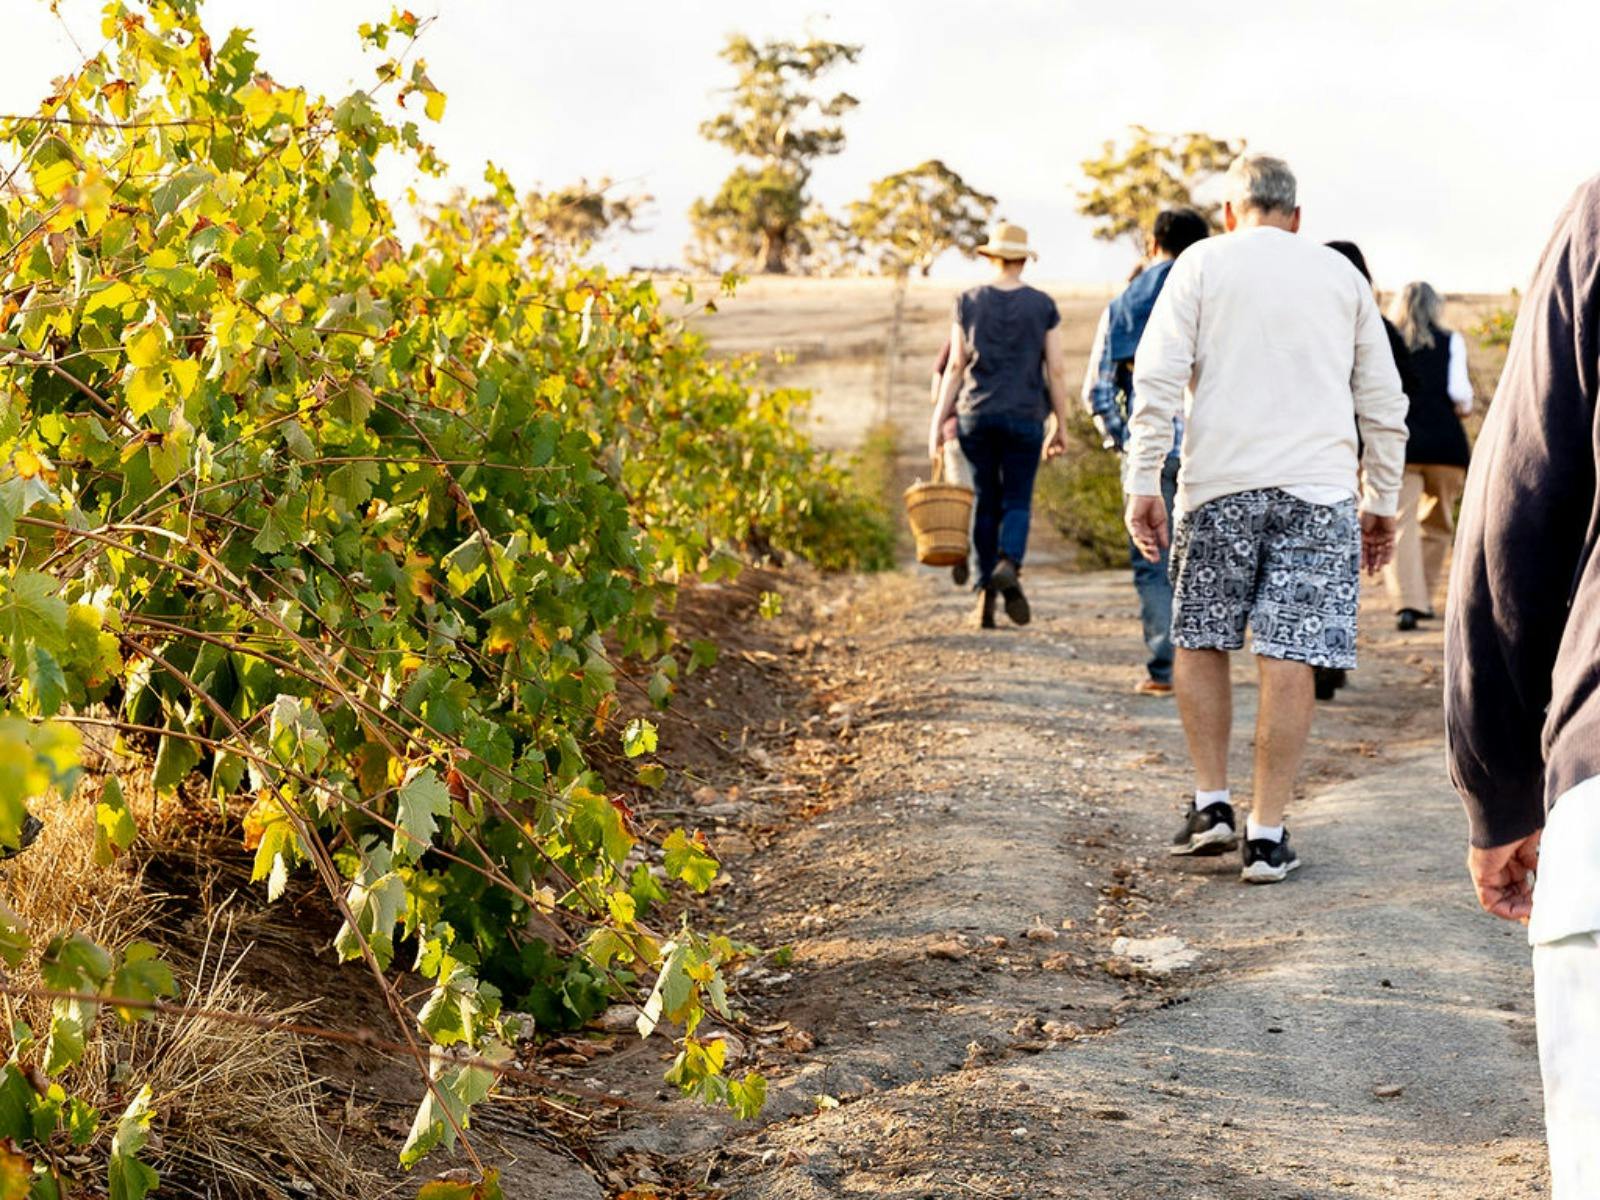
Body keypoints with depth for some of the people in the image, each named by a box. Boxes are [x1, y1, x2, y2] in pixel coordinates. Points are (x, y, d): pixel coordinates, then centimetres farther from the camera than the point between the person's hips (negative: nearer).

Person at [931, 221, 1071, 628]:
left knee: (986, 502, 9)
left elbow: (956, 365, 1)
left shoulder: (969, 302, 3)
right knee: (1017, 500, 5)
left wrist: (939, 420, 5)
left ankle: (985, 592, 4)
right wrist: (1061, 426, 6)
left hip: (975, 413, 1)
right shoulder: (1043, 305, 1)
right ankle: (1009, 564, -24)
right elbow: (1057, 370, -1)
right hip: (1025, 416, -1)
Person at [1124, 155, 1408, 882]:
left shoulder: (1203, 263, 9)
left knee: (1200, 642, 14)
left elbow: (1157, 379, -3)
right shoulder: (1342, 275, 16)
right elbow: (1383, 402, 16)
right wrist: (1383, 503, 21)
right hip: (1319, 487, 1)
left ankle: (1211, 803, 12)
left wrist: (1142, 484, -3)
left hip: (1219, 481, -1)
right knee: (1288, 661, -2)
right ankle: (1267, 834, -1)